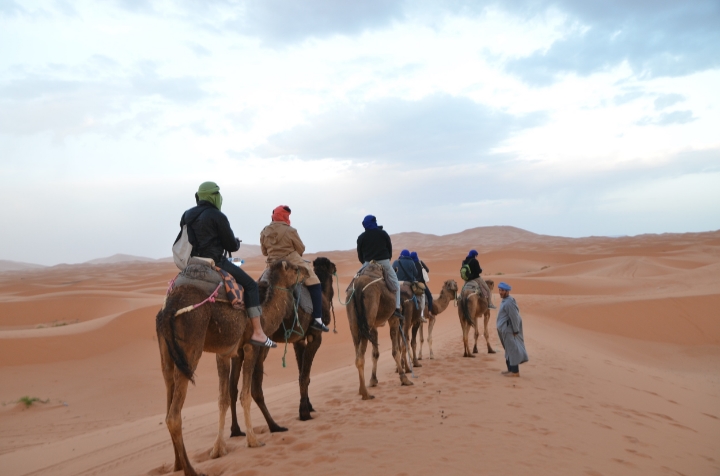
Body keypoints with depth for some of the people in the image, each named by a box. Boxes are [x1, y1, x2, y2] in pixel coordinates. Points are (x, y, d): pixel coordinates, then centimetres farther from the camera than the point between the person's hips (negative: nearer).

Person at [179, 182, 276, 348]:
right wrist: (237, 241, 15)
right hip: (215, 262, -8)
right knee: (250, 285, -1)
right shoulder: (217, 216, -11)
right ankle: (257, 333, -6)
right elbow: (232, 246, -8)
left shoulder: (186, 215, 12)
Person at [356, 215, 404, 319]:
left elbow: (359, 253, 10)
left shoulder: (361, 237, 7)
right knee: (395, 283, 8)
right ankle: (397, 308, -2)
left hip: (368, 263, 1)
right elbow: (389, 248, 11)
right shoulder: (383, 233, 7)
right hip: (383, 262, -1)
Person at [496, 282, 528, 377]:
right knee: (508, 349, 15)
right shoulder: (505, 301, 13)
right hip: (505, 329, 10)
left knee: (512, 349, -5)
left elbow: (514, 317, -21)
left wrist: (515, 330, -19)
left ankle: (515, 371, -1)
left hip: (508, 330, -10)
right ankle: (510, 369, 23)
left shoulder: (509, 302, -19)